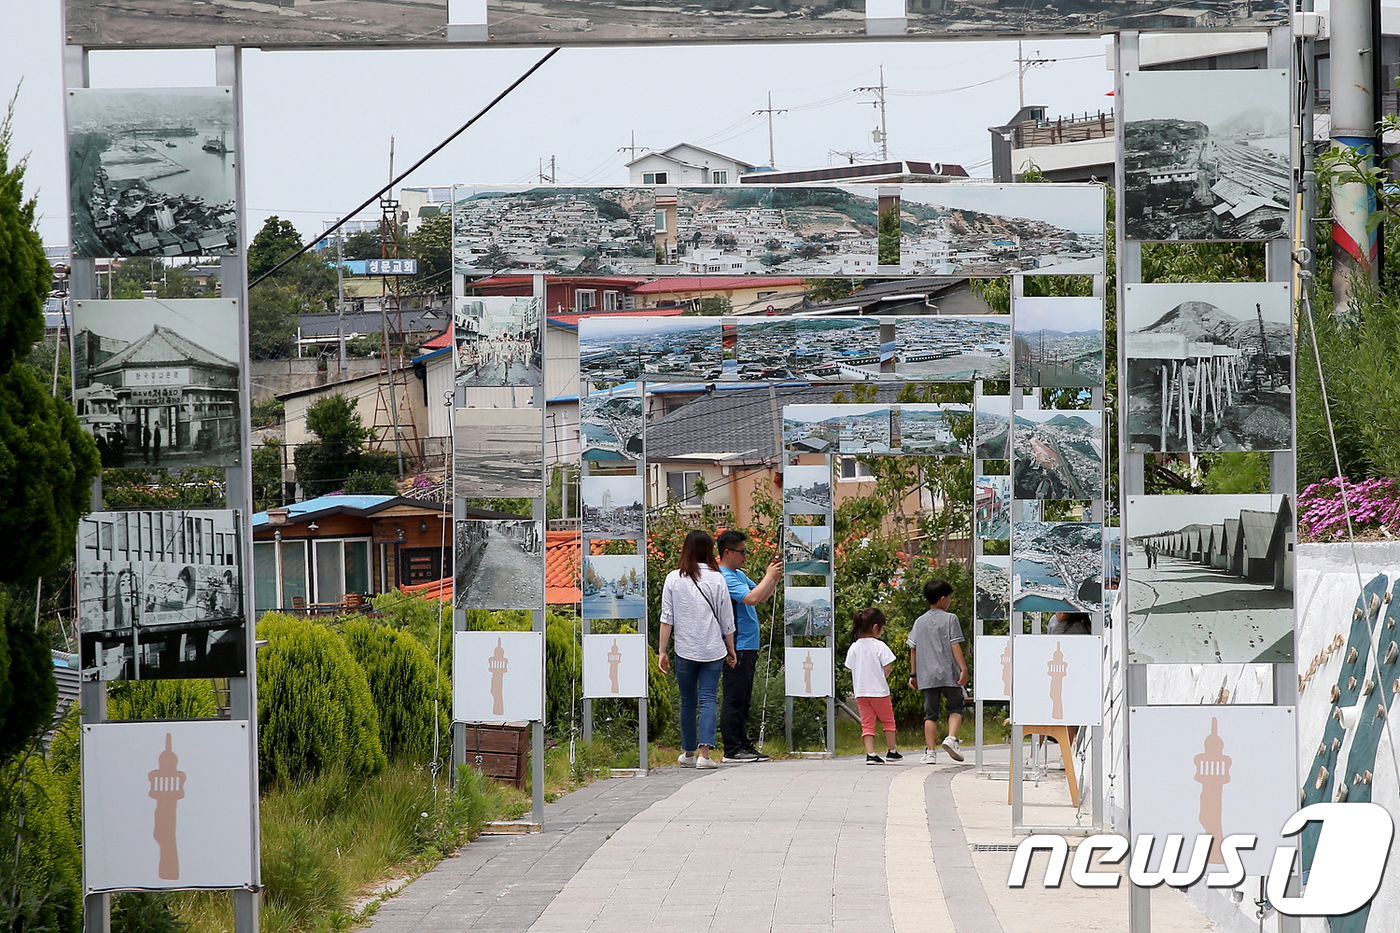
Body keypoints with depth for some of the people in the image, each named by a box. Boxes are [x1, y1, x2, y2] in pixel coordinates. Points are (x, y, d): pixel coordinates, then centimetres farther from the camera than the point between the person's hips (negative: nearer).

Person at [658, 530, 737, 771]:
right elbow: (726, 619, 3)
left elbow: (667, 618, -1)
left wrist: (662, 651, 3)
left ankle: (688, 753, 22)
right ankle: (704, 753, -16)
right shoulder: (716, 579, -2)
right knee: (708, 699, -3)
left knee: (688, 702, 12)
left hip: (685, 651, 1)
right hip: (713, 650, -1)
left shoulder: (673, 579, 0)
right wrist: (731, 649, 14)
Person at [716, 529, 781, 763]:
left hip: (747, 647, 11)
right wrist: (770, 576, -15)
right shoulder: (725, 578, -15)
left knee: (744, 700, 14)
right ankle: (732, 750, -7)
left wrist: (774, 577, 10)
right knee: (734, 699, -8)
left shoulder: (739, 575, 17)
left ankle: (743, 745, 19)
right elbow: (751, 598, -26)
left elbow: (761, 596, 25)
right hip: (736, 648, -11)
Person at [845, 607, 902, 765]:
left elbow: (851, 669, 6)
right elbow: (887, 667, -11)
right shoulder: (879, 646, -11)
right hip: (879, 690, -4)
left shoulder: (853, 647, 3)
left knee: (867, 723, 6)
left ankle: (870, 753, -5)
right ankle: (891, 751, 21)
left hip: (860, 691, 4)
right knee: (888, 720, 15)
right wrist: (883, 677, 9)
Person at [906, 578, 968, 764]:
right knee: (955, 707, 9)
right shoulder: (950, 619, -2)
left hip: (926, 676, 4)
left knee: (930, 713, 7)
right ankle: (952, 738, -14)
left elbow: (913, 649, 13)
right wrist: (963, 668, -8)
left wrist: (913, 674, 19)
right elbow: (955, 646, -9)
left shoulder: (919, 622, 12)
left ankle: (930, 751, 2)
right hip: (949, 674, -4)